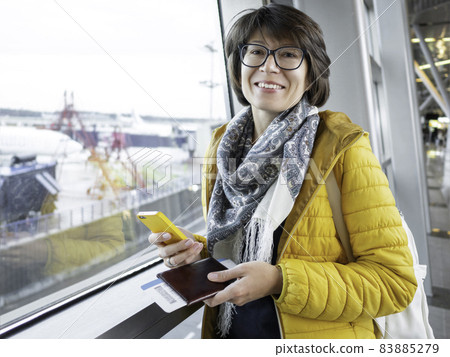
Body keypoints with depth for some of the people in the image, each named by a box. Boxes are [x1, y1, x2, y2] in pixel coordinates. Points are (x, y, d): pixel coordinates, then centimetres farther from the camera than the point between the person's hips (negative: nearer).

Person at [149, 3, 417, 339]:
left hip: (321, 337, -4)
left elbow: (395, 280, -17)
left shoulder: (344, 148, -16)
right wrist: (197, 251, -13)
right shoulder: (222, 146, -2)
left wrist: (280, 281, -26)